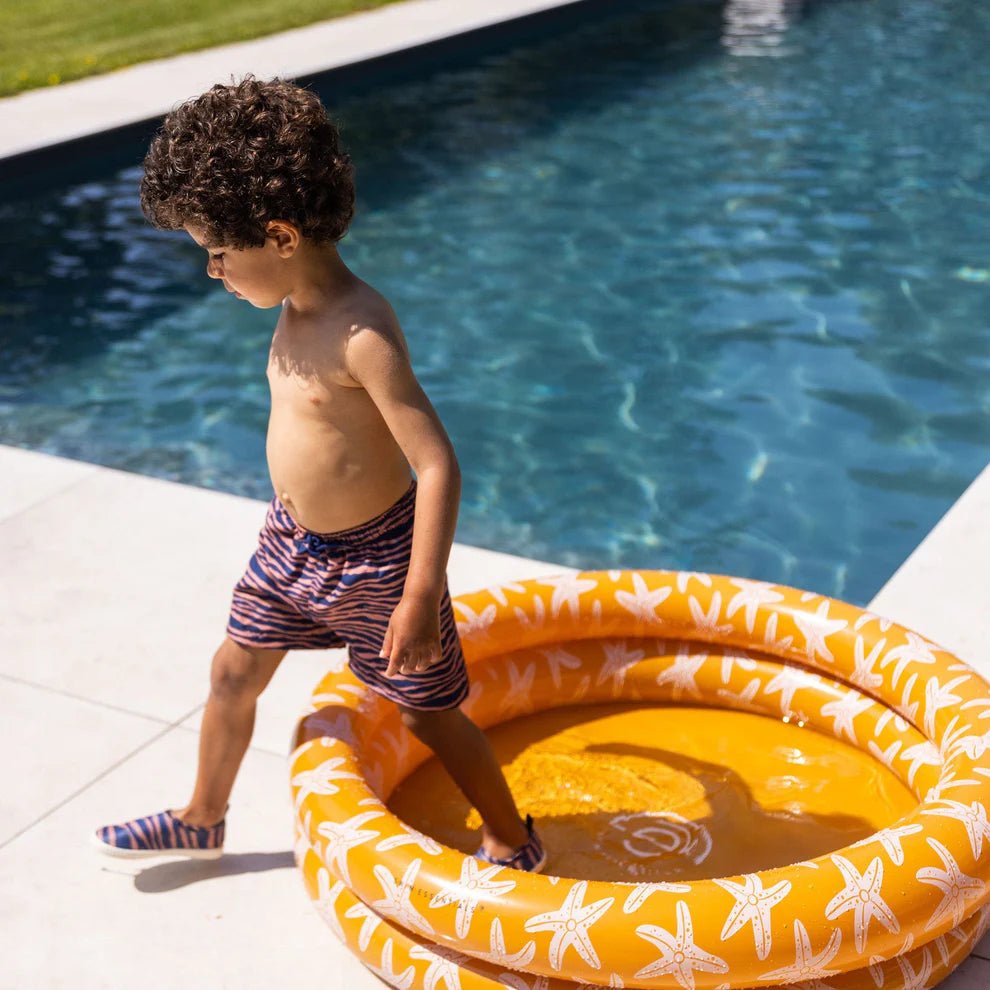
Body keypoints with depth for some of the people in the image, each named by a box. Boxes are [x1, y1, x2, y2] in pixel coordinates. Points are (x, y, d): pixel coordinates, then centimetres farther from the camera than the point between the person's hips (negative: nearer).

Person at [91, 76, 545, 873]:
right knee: (234, 673, 19)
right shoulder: (299, 306, -3)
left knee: (428, 711, 8)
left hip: (373, 559, -8)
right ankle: (202, 820, 43)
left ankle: (514, 843, 31)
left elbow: (439, 465, -31)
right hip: (292, 541, 8)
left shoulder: (362, 334, -30)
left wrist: (422, 597, -33)